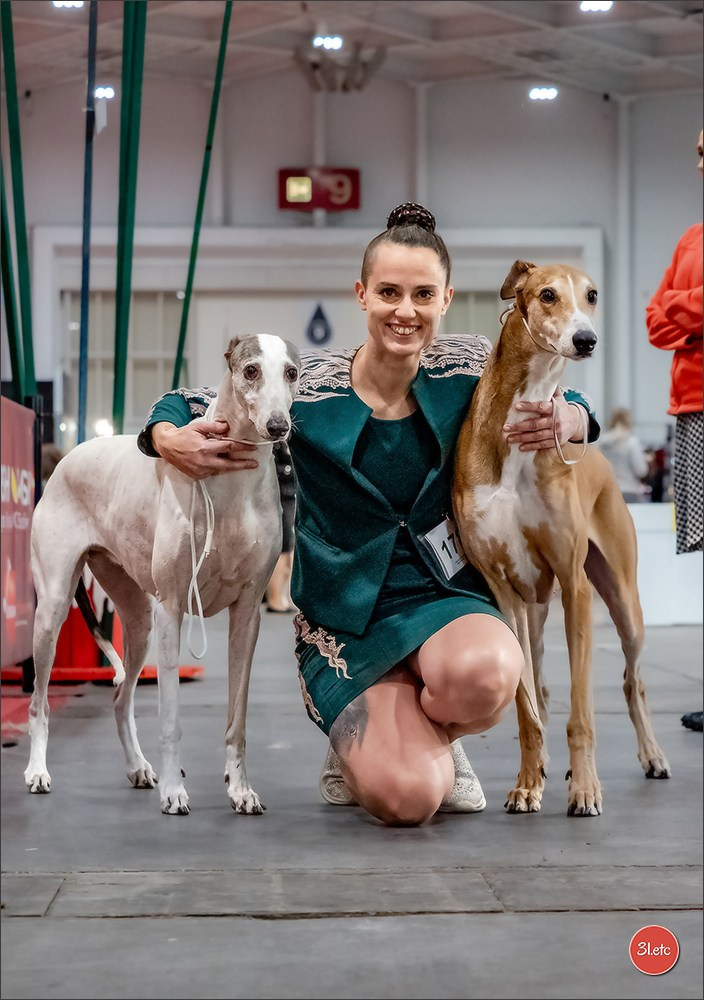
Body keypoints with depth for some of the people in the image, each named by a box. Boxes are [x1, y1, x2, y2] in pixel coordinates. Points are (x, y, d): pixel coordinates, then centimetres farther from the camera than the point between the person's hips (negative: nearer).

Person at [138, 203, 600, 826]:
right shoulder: (308, 387, -8)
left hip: (445, 596, 1)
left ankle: (430, 738, 3)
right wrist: (169, 439, -22)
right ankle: (359, 749, 17)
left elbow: (569, 404, 12)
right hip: (346, 620, -1)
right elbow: (184, 407, 4)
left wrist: (568, 421, -15)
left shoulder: (471, 370, -4)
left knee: (481, 674, -37)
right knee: (407, 798, -23)